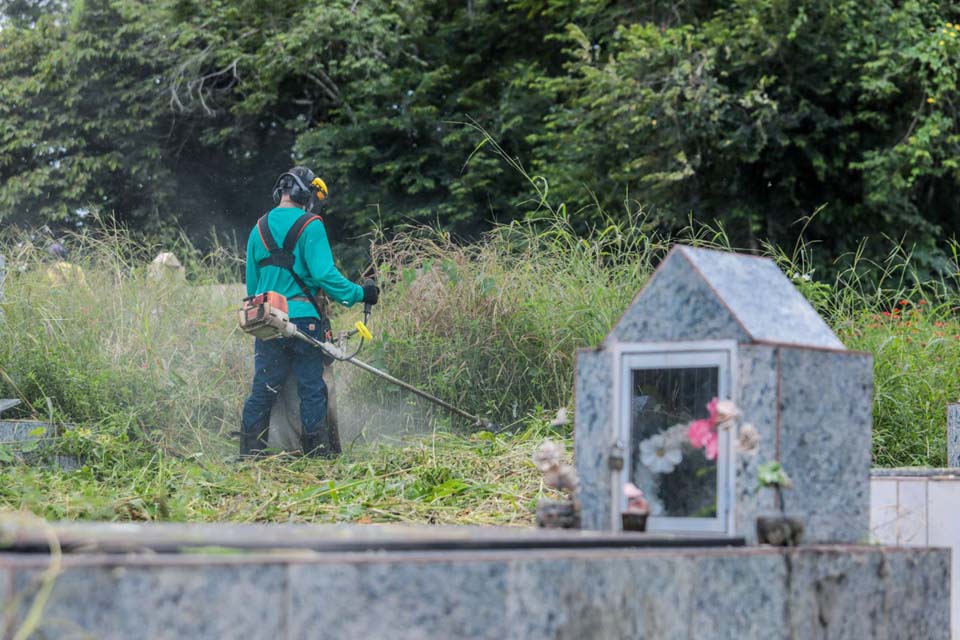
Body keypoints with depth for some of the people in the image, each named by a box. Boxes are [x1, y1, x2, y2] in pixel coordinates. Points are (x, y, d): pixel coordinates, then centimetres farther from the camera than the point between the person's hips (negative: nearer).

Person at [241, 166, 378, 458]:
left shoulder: (259, 229, 12)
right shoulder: (309, 226, -7)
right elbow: (324, 274, -15)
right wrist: (359, 293, -6)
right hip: (302, 319, -5)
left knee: (263, 390, 9)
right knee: (311, 388, 2)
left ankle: (250, 451, 8)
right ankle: (317, 451, 3)